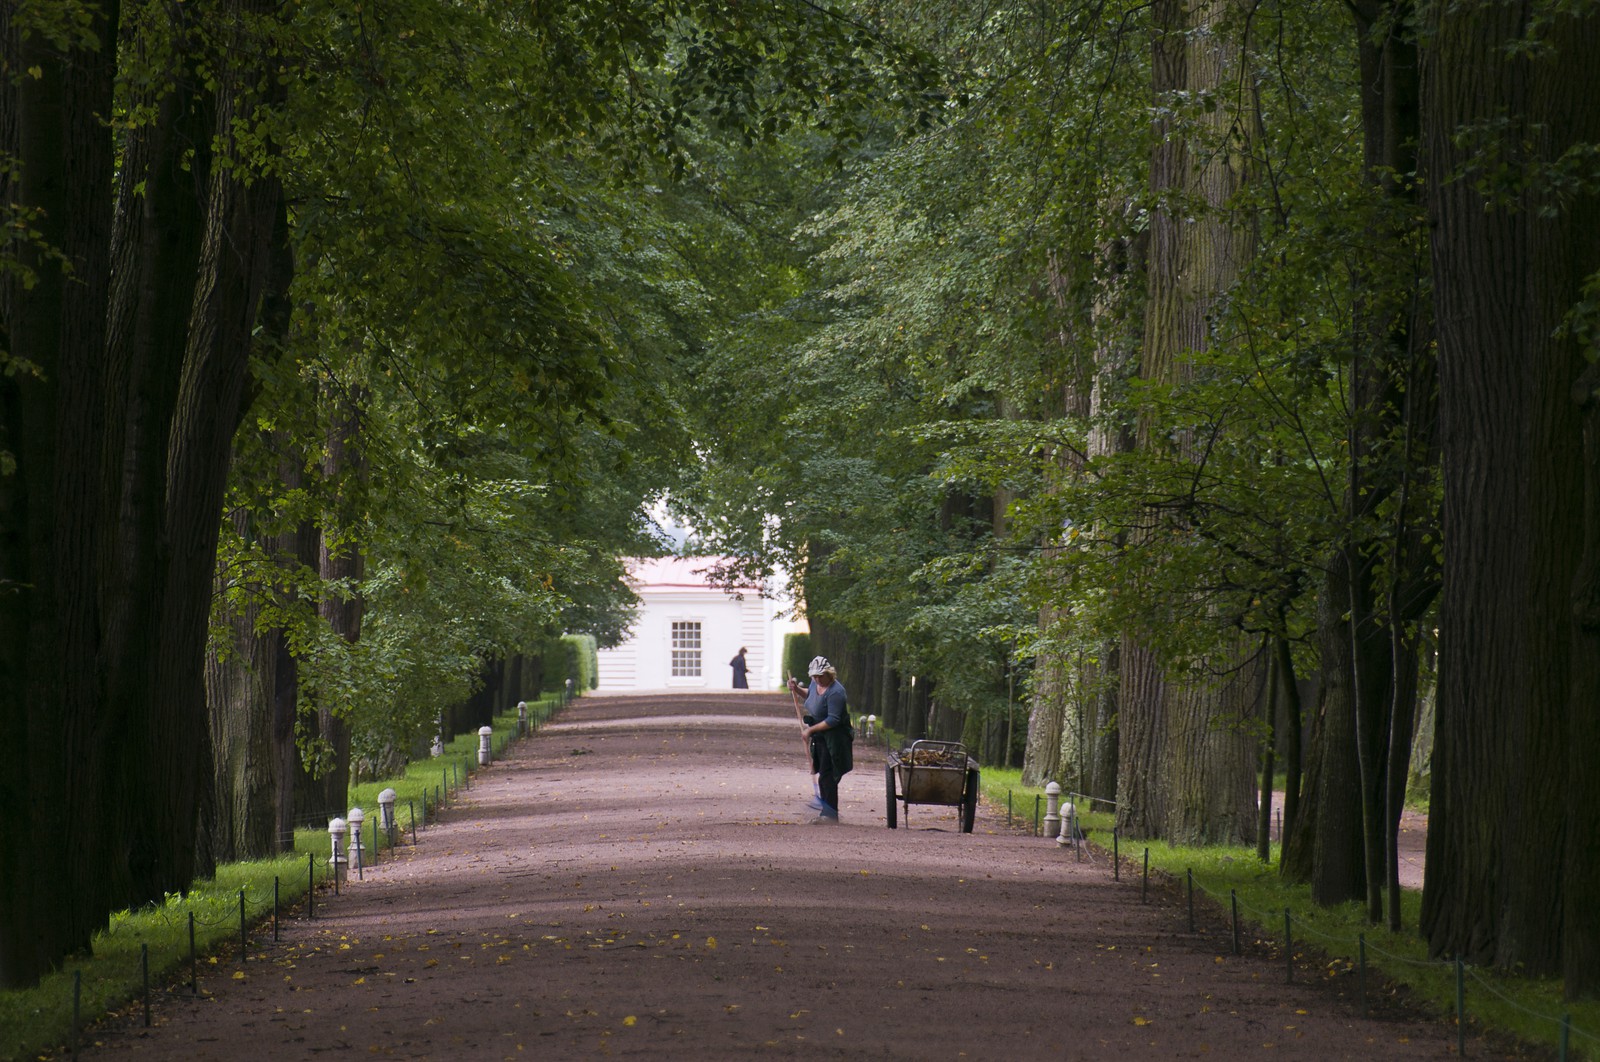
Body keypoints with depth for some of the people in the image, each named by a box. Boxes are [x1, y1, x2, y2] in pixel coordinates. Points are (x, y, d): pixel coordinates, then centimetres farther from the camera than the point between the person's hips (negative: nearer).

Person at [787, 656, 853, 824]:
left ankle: (830, 815, -5)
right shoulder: (815, 683, 4)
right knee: (823, 774, 14)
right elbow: (810, 694, 29)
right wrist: (797, 689, 10)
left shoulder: (835, 692, -24)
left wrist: (810, 729, -22)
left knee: (827, 776, -10)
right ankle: (826, 811, 22)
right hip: (820, 737, 9)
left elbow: (833, 720, -26)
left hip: (833, 739, -9)